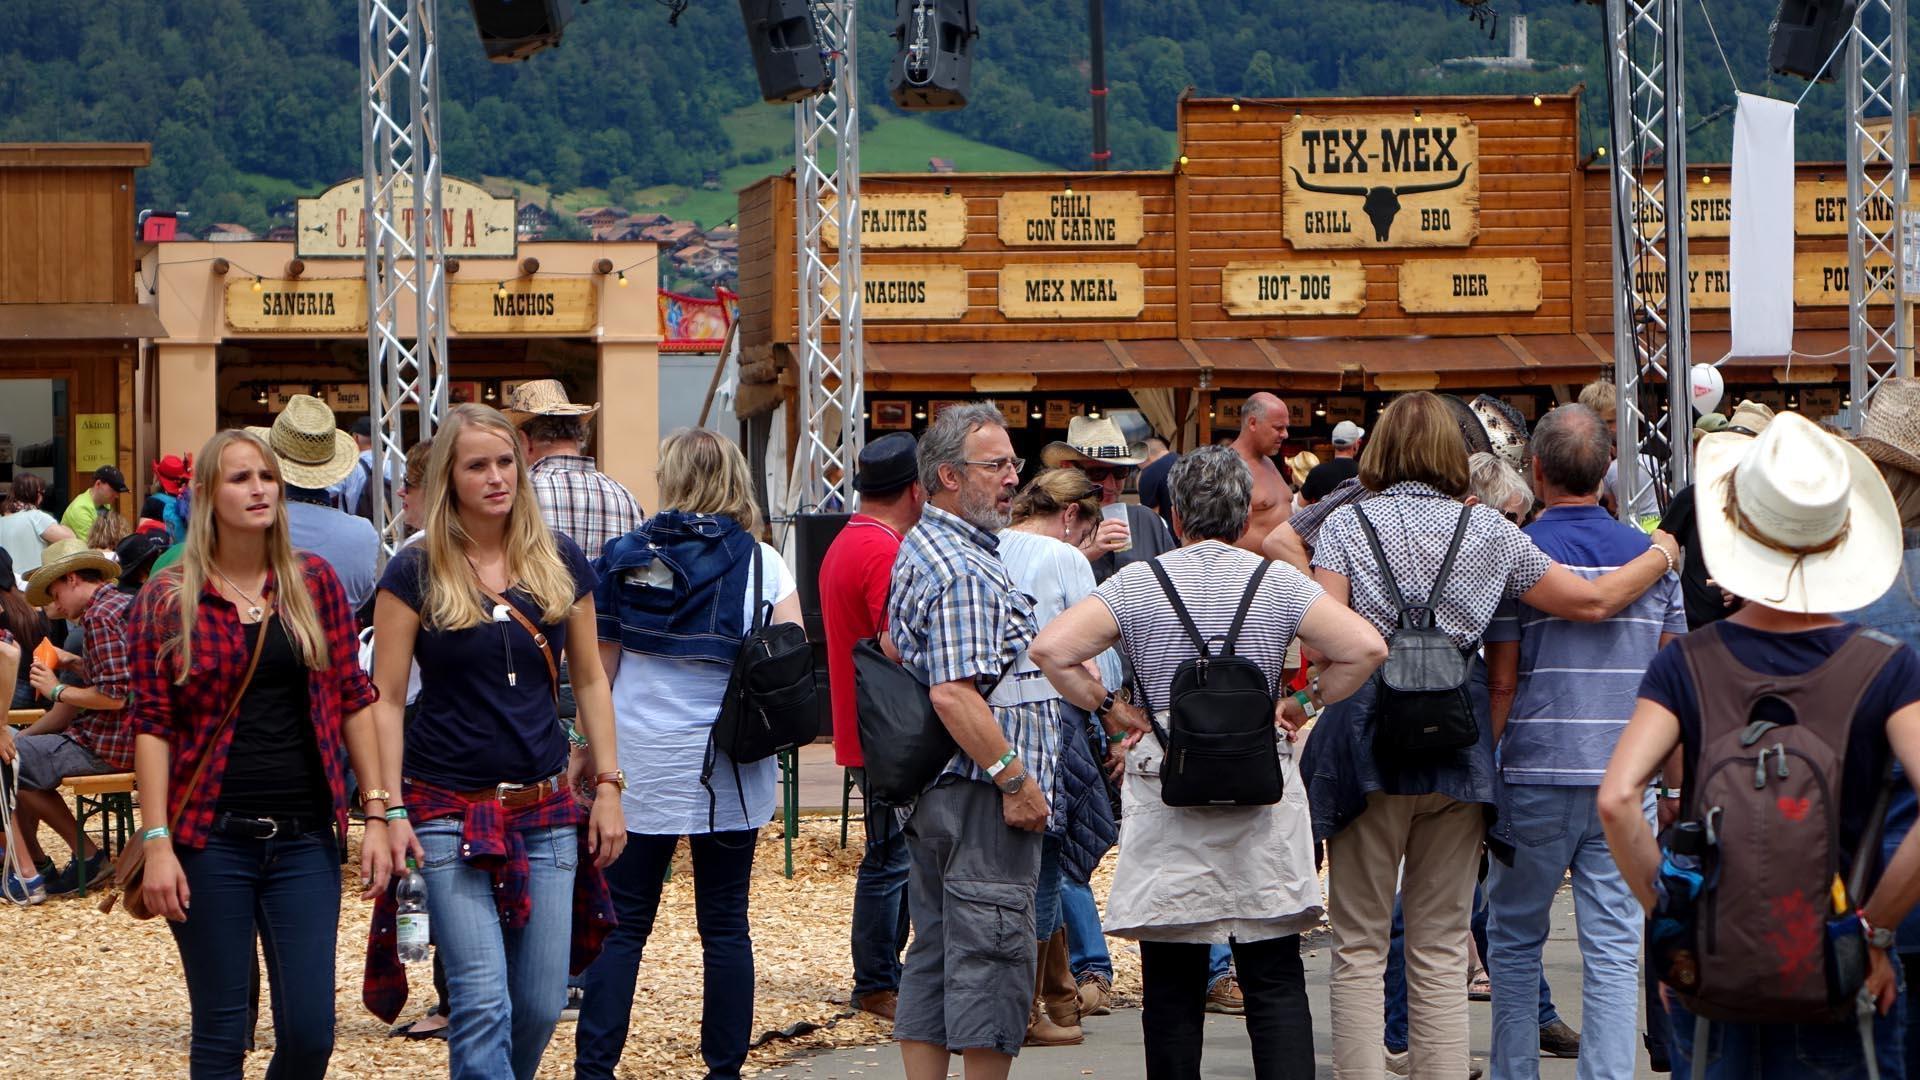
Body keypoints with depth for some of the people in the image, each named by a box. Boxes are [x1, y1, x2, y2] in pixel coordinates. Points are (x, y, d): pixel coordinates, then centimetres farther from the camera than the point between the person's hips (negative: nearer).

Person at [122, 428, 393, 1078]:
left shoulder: (314, 583, 7)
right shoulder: (168, 601, 1)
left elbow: (354, 700, 8)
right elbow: (151, 726, -2)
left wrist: (377, 814, 2)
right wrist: (156, 842, -10)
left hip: (306, 839, 2)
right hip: (211, 838, -2)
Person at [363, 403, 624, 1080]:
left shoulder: (560, 563, 6)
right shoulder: (416, 573, -3)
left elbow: (589, 679, 14)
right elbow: (386, 698, -3)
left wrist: (608, 784, 8)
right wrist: (390, 810, -9)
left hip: (546, 811, 4)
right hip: (450, 813, -3)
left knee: (541, 1005, 3)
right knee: (482, 1004, -12)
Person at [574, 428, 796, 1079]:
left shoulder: (625, 557, 0)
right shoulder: (761, 563, -2)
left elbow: (597, 668, 4)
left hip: (641, 768, 0)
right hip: (729, 774, 0)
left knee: (622, 925, 5)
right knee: (725, 925, 7)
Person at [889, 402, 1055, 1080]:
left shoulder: (922, 549, 16)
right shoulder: (964, 572, -18)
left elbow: (896, 652, 27)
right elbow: (954, 694, -26)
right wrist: (1016, 777, -22)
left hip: (932, 789, 11)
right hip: (982, 796, -11)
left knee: (935, 955, 13)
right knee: (993, 956, -6)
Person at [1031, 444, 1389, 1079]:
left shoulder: (1137, 584, 0)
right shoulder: (1281, 584, 2)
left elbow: (1050, 650, -9)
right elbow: (1366, 649, -6)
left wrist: (1109, 709, 2)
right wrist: (1304, 706, 5)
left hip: (1165, 794, 0)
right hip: (1263, 786, 1)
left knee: (1172, 984, 6)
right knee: (1275, 979, 2)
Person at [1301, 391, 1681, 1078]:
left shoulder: (1346, 524, 1)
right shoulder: (1488, 531, 5)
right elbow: (1593, 602, 6)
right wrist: (1662, 553, 22)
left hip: (1367, 735, -2)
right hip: (1456, 739, 2)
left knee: (1358, 948, 4)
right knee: (1442, 954, 8)